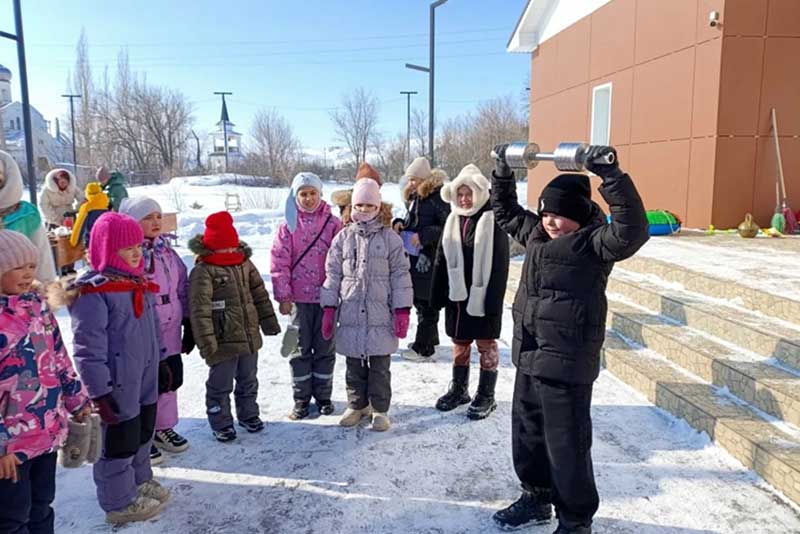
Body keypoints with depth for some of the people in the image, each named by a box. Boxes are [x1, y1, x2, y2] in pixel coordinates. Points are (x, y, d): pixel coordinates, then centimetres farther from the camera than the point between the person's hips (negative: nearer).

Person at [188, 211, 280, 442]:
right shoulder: (202, 272, -15)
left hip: (250, 337, 6)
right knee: (220, 385, 7)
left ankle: (248, 415, 38)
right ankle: (221, 424, 24)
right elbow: (199, 310, -19)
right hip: (223, 342, -6)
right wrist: (206, 343, -22)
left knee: (248, 380, 20)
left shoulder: (245, 264, 5)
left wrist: (269, 322, 13)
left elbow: (260, 294, 13)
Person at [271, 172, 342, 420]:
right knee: (300, 348, 9)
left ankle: (323, 395, 25)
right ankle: (301, 398, 21)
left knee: (325, 348, 11)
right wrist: (283, 296, -7)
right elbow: (279, 264, -2)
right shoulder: (288, 226, -1)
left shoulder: (333, 224, -1)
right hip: (298, 298, 0)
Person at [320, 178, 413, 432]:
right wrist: (329, 309, 2)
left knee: (379, 365, 7)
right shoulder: (343, 237, 6)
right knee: (354, 364, 13)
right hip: (350, 314, 2)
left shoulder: (390, 238, 1)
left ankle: (379, 409, 20)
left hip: (381, 315, -2)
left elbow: (400, 275, 0)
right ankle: (357, 405, 29)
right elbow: (333, 274, 7)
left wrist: (402, 311, -5)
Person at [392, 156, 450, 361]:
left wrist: (422, 236, -21)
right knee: (419, 300, 17)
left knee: (426, 303, -2)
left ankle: (423, 348, 7)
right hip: (414, 257, 9)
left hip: (429, 259, -9)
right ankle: (430, 339, 33)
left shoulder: (437, 197, -14)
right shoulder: (415, 197, 14)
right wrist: (400, 223, 3)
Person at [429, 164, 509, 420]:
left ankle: (486, 396, 19)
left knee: (486, 344, 7)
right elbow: (441, 260, 10)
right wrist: (437, 295, 6)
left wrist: (494, 300, -18)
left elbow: (499, 264, -13)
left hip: (482, 295, -5)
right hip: (457, 294, 6)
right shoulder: (453, 220, 8)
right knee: (459, 342, 17)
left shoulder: (493, 220, -9)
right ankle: (459, 388, 33)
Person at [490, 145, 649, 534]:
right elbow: (505, 212, 25)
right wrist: (503, 171, 15)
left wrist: (611, 175, -33)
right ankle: (537, 498, 40)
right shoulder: (536, 233, 11)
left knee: (566, 445, 4)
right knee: (527, 433, 20)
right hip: (529, 357, 8)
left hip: (567, 363, -8)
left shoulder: (592, 241, -12)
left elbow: (631, 231, -31)